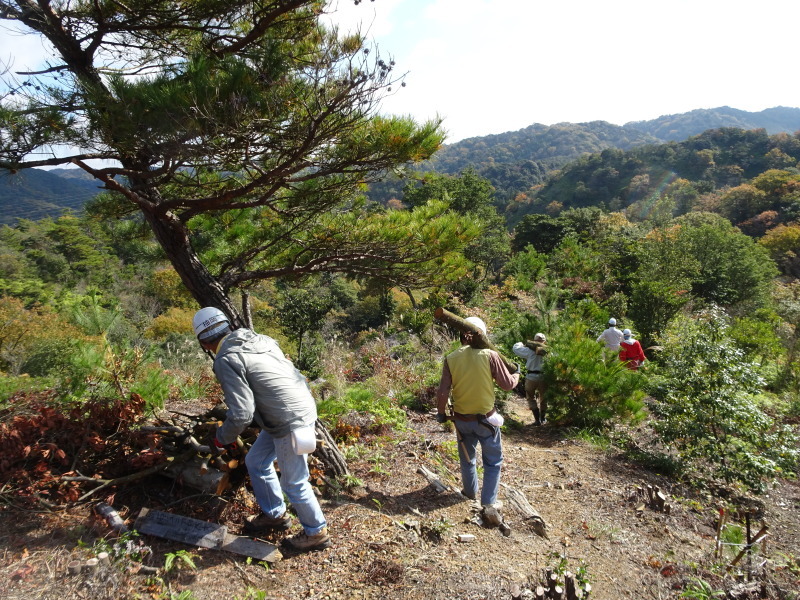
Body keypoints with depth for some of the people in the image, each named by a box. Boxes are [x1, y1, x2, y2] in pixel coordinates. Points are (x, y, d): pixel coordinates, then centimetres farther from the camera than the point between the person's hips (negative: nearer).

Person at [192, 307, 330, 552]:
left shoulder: (226, 361, -18)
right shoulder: (257, 338, 6)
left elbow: (241, 414, -22)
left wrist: (222, 438, 0)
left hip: (290, 423, -9)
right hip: (302, 402, 10)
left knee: (293, 483, 8)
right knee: (256, 461, 22)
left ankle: (316, 533, 29)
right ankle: (274, 514, 40)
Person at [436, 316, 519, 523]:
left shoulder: (451, 359, -8)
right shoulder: (489, 355, -14)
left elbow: (442, 392, -9)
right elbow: (507, 384, -7)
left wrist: (441, 413, 8)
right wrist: (517, 374, 15)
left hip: (462, 420, 3)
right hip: (486, 419, -2)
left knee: (467, 458, 24)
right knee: (493, 462, 13)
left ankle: (470, 492, 42)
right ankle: (489, 504, 5)